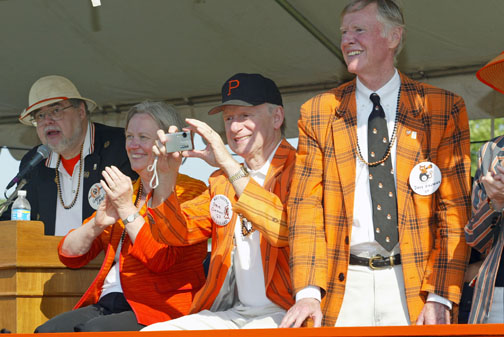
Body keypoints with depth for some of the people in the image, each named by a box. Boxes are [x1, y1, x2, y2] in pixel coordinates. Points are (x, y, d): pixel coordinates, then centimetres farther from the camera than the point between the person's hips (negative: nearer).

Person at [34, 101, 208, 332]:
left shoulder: (190, 191, 2)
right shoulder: (122, 191, 22)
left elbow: (161, 260, -12)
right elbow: (70, 256, 17)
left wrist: (127, 208, -9)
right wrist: (97, 224, -2)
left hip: (161, 311, -6)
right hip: (108, 304, 6)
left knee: (94, 330, -34)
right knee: (47, 330, -23)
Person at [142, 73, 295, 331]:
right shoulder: (221, 180, 21)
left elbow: (285, 230, -22)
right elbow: (177, 234, 14)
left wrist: (228, 164, -20)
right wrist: (165, 174, -3)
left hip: (282, 313, -6)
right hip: (230, 314, 7)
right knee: (150, 331, -12)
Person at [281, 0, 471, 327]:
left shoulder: (444, 109, 3)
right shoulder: (317, 113, 8)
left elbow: (455, 209, 0)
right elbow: (306, 206, 4)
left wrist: (440, 297, -10)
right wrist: (308, 292, -8)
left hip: (413, 285, -1)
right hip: (345, 284, 1)